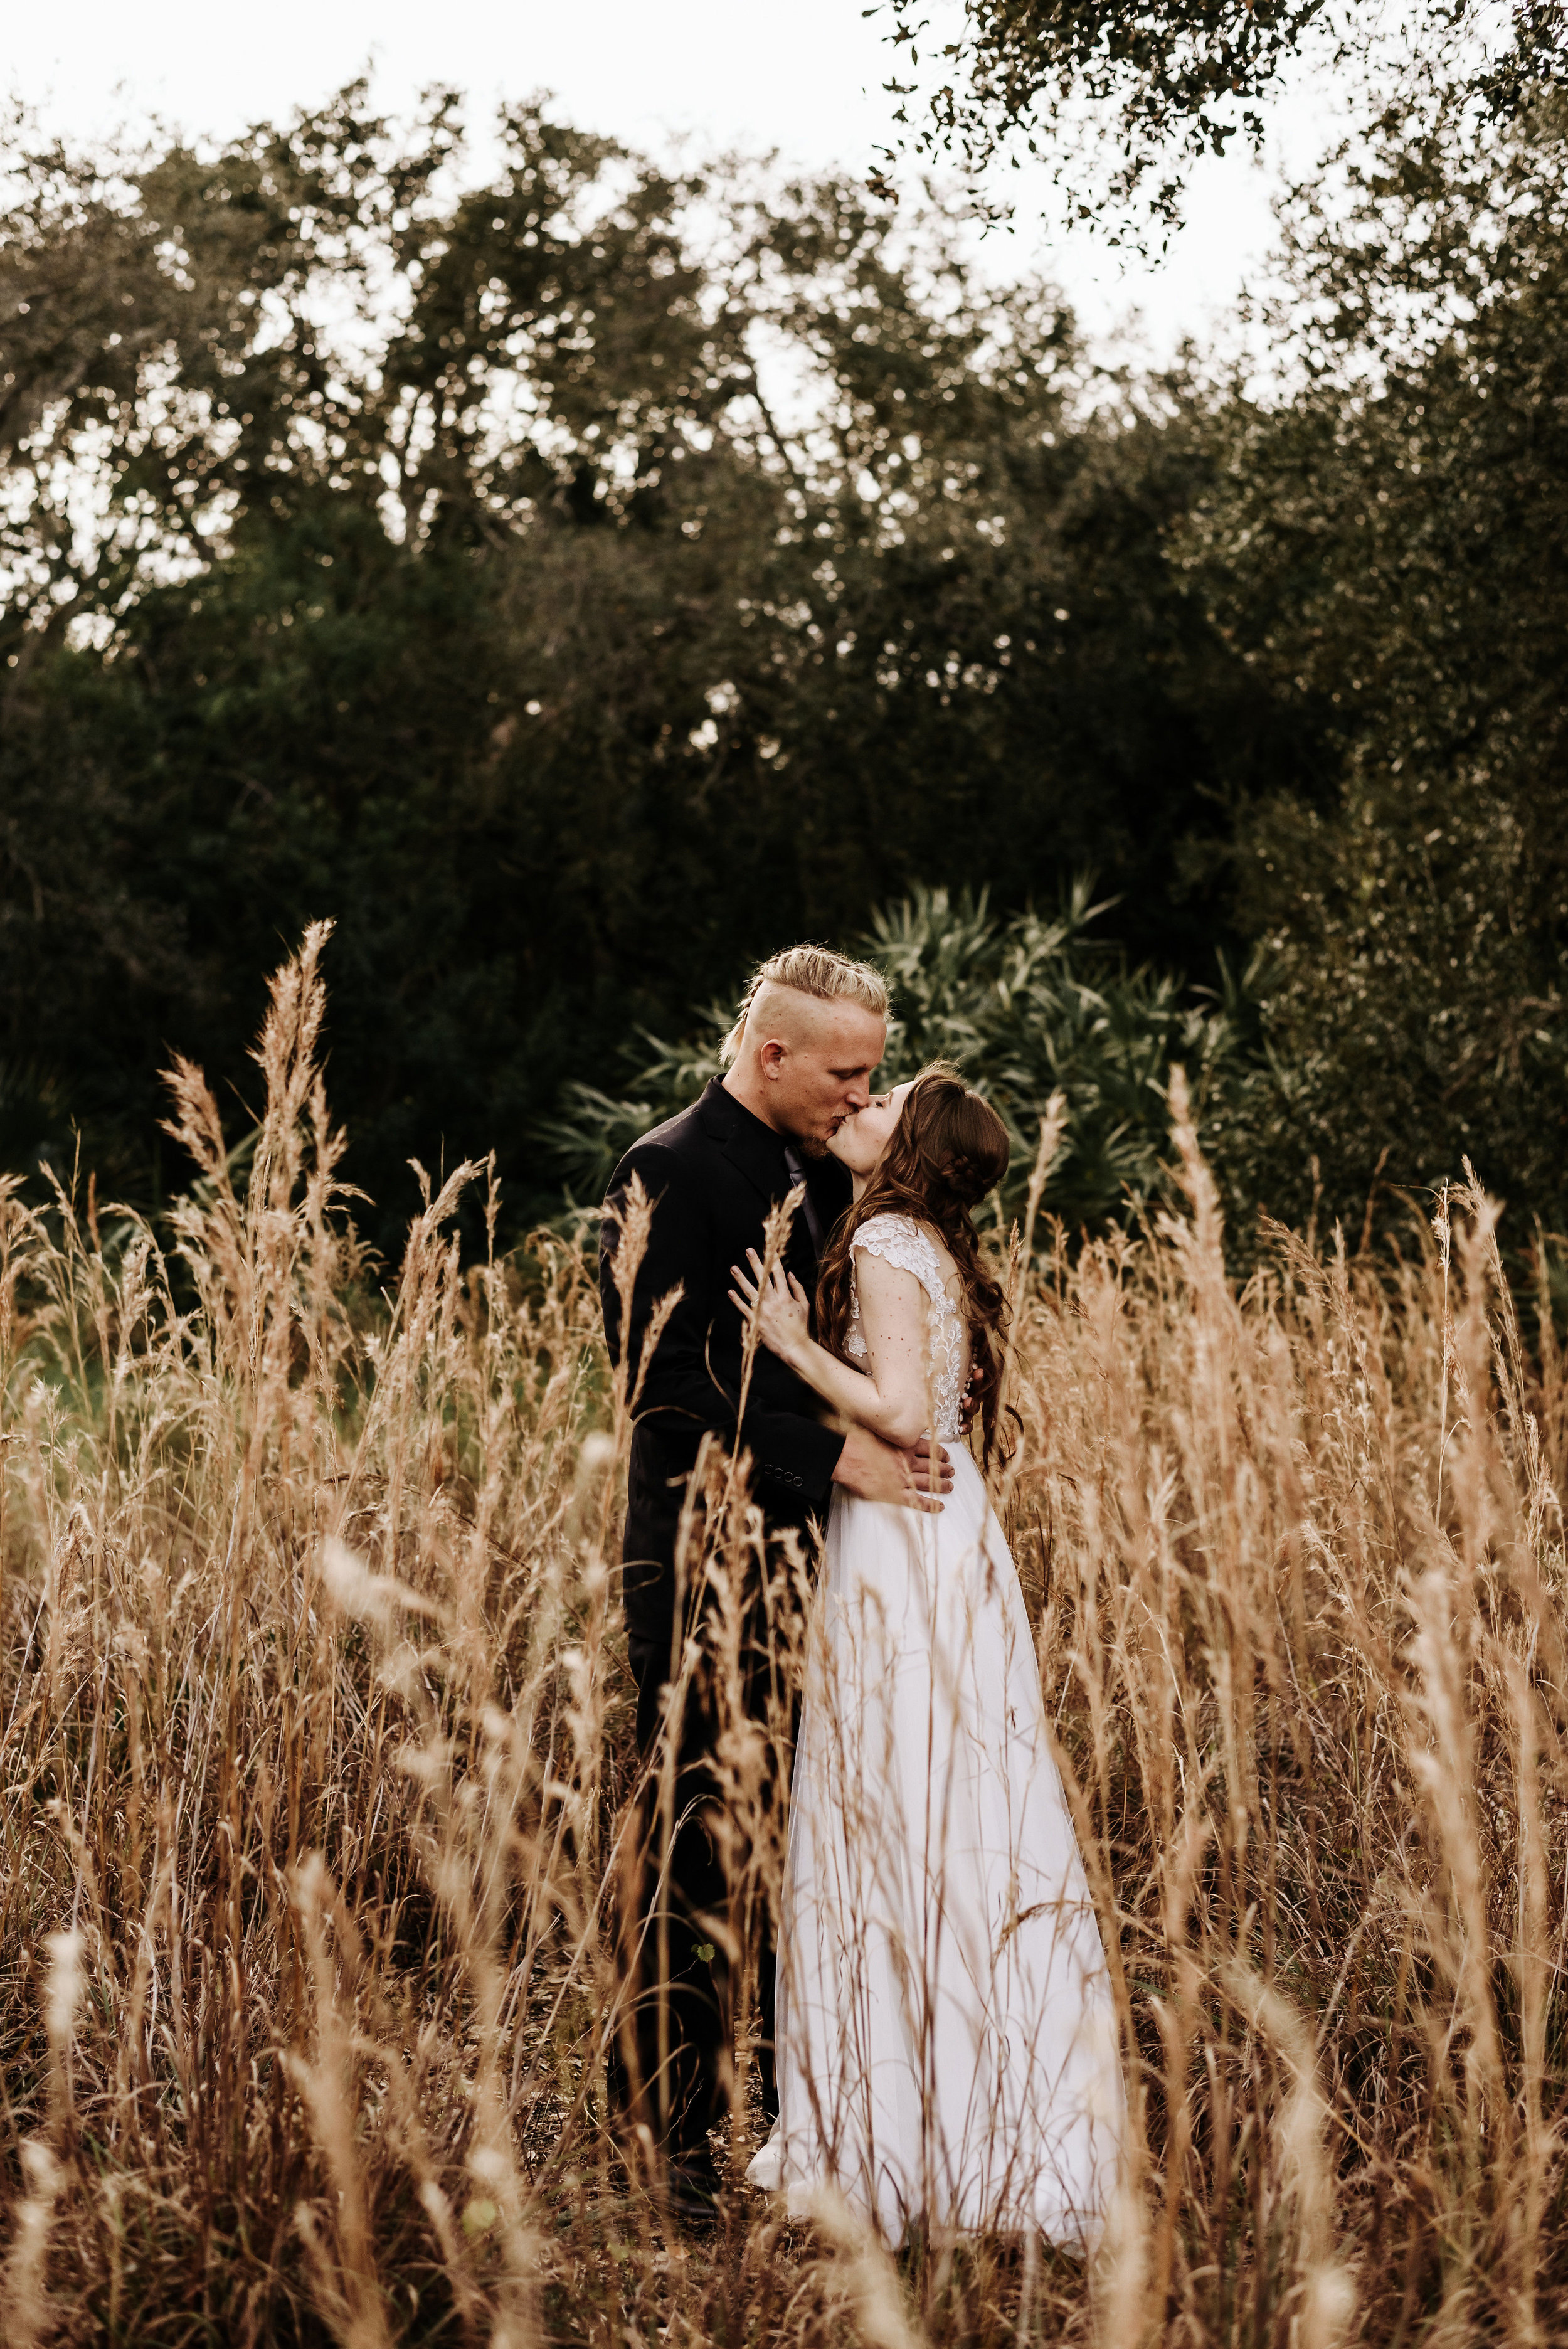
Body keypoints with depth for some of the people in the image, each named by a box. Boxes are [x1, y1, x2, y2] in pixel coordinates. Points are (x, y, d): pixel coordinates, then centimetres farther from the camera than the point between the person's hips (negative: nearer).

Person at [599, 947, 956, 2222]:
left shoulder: (830, 1177, 14)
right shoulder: (668, 1175, -11)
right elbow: (672, 1380, -18)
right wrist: (837, 1455, -21)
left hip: (816, 1557, 8)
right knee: (695, 1845, -2)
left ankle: (773, 2112, 20)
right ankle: (668, 2134, 6)